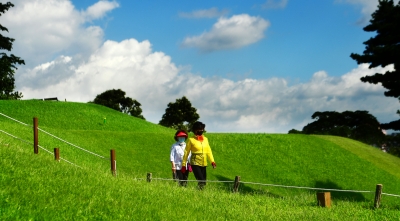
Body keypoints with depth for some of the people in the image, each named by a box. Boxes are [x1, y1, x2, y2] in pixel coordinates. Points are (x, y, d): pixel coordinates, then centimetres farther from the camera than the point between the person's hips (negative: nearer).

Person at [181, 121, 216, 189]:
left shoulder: (205, 139, 10)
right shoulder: (191, 140, -3)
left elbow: (208, 151, 12)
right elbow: (186, 152, 2)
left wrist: (212, 161, -1)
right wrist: (183, 164, 3)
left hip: (204, 164, 5)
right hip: (195, 164, -5)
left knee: (203, 182, 4)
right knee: (201, 182, -18)